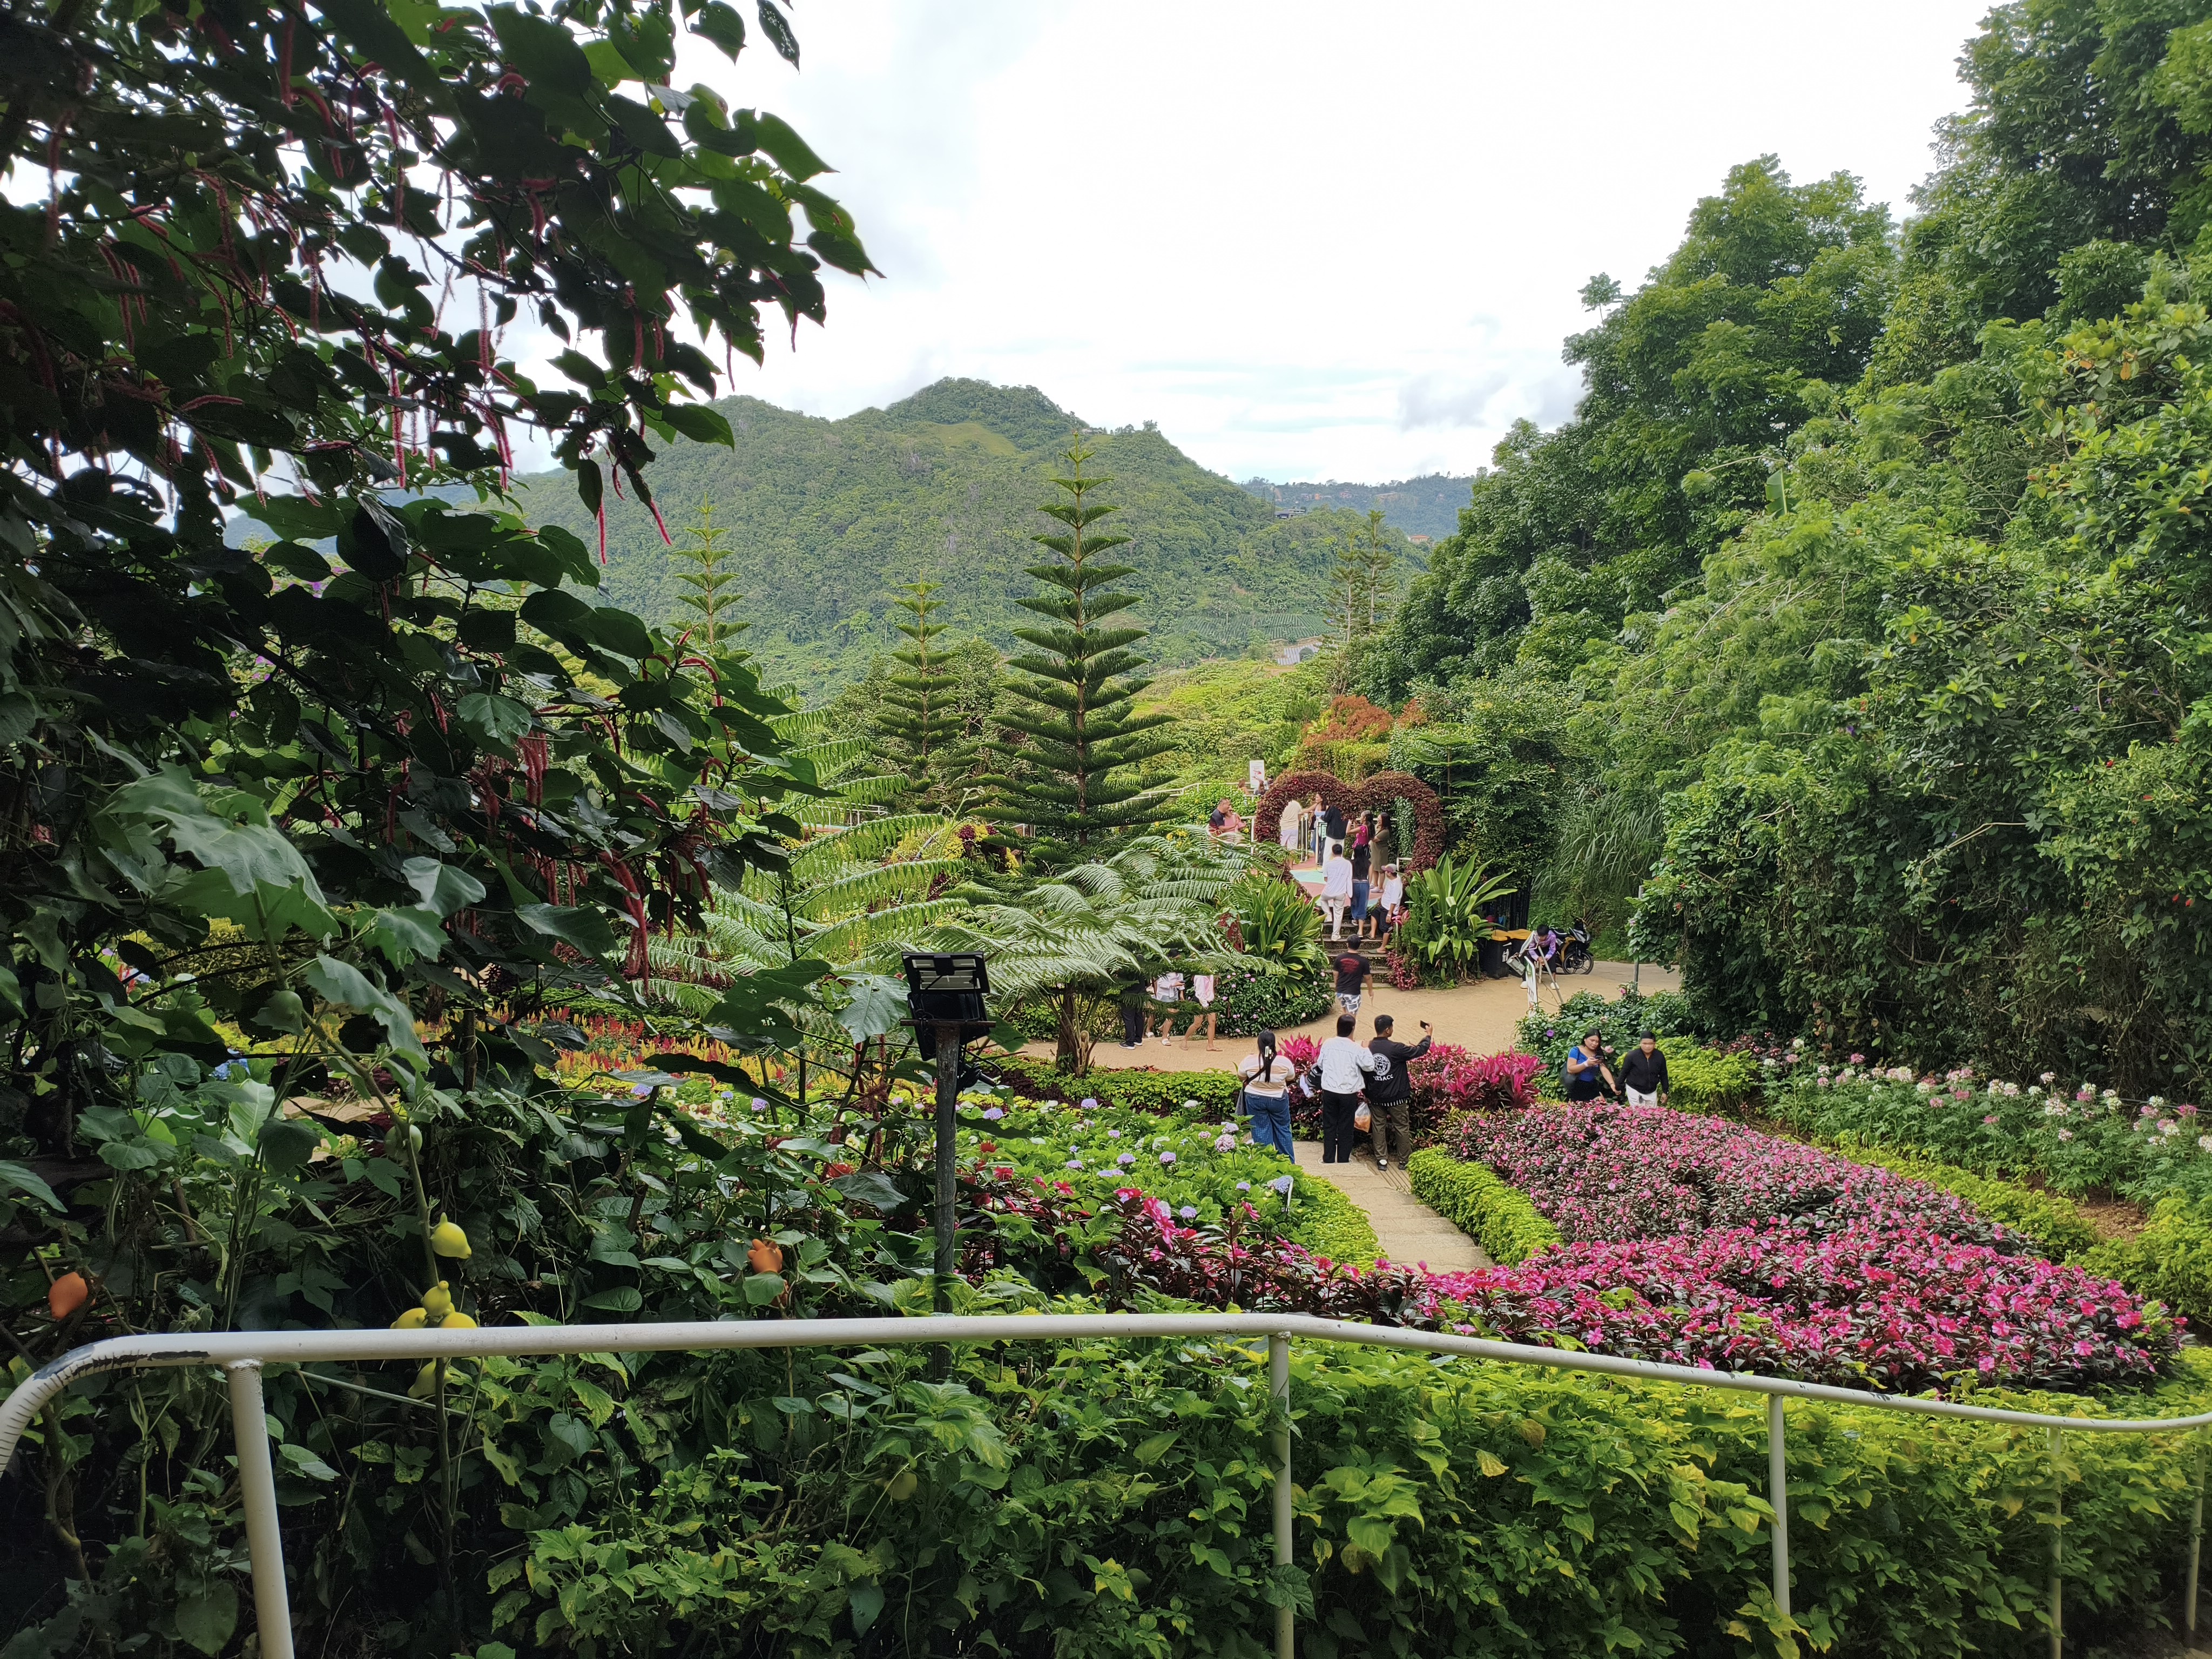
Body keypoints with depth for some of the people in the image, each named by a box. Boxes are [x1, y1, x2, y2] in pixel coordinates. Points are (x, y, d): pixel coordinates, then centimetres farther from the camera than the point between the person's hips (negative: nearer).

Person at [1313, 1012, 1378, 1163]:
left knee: (1329, 1126, 13)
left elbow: (1320, 1064, 8)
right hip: (1348, 1094, -2)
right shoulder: (1356, 1048, -12)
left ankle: (1329, 1160, 18)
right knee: (1345, 1129, 9)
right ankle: (1343, 1161, 16)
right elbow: (1369, 1066, -6)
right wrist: (1366, 1049, 5)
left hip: (1329, 1092, 2)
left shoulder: (1328, 1044, -3)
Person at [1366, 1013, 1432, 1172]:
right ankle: (1404, 1159, 24)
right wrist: (1428, 1036, 8)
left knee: (1379, 1127, 15)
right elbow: (1420, 1051, -11)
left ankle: (1381, 1160, 18)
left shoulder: (1368, 1048, -7)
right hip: (1397, 1097, -3)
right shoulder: (1396, 1049, -21)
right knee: (1402, 1127, 13)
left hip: (1376, 1098, 3)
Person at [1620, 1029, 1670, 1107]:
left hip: (1652, 1091, 3)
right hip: (1634, 1090, -3)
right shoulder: (1632, 1055, -17)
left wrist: (1665, 1091, 5)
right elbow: (1624, 1072, -7)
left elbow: (1663, 1075, 3)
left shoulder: (1660, 1056, -8)